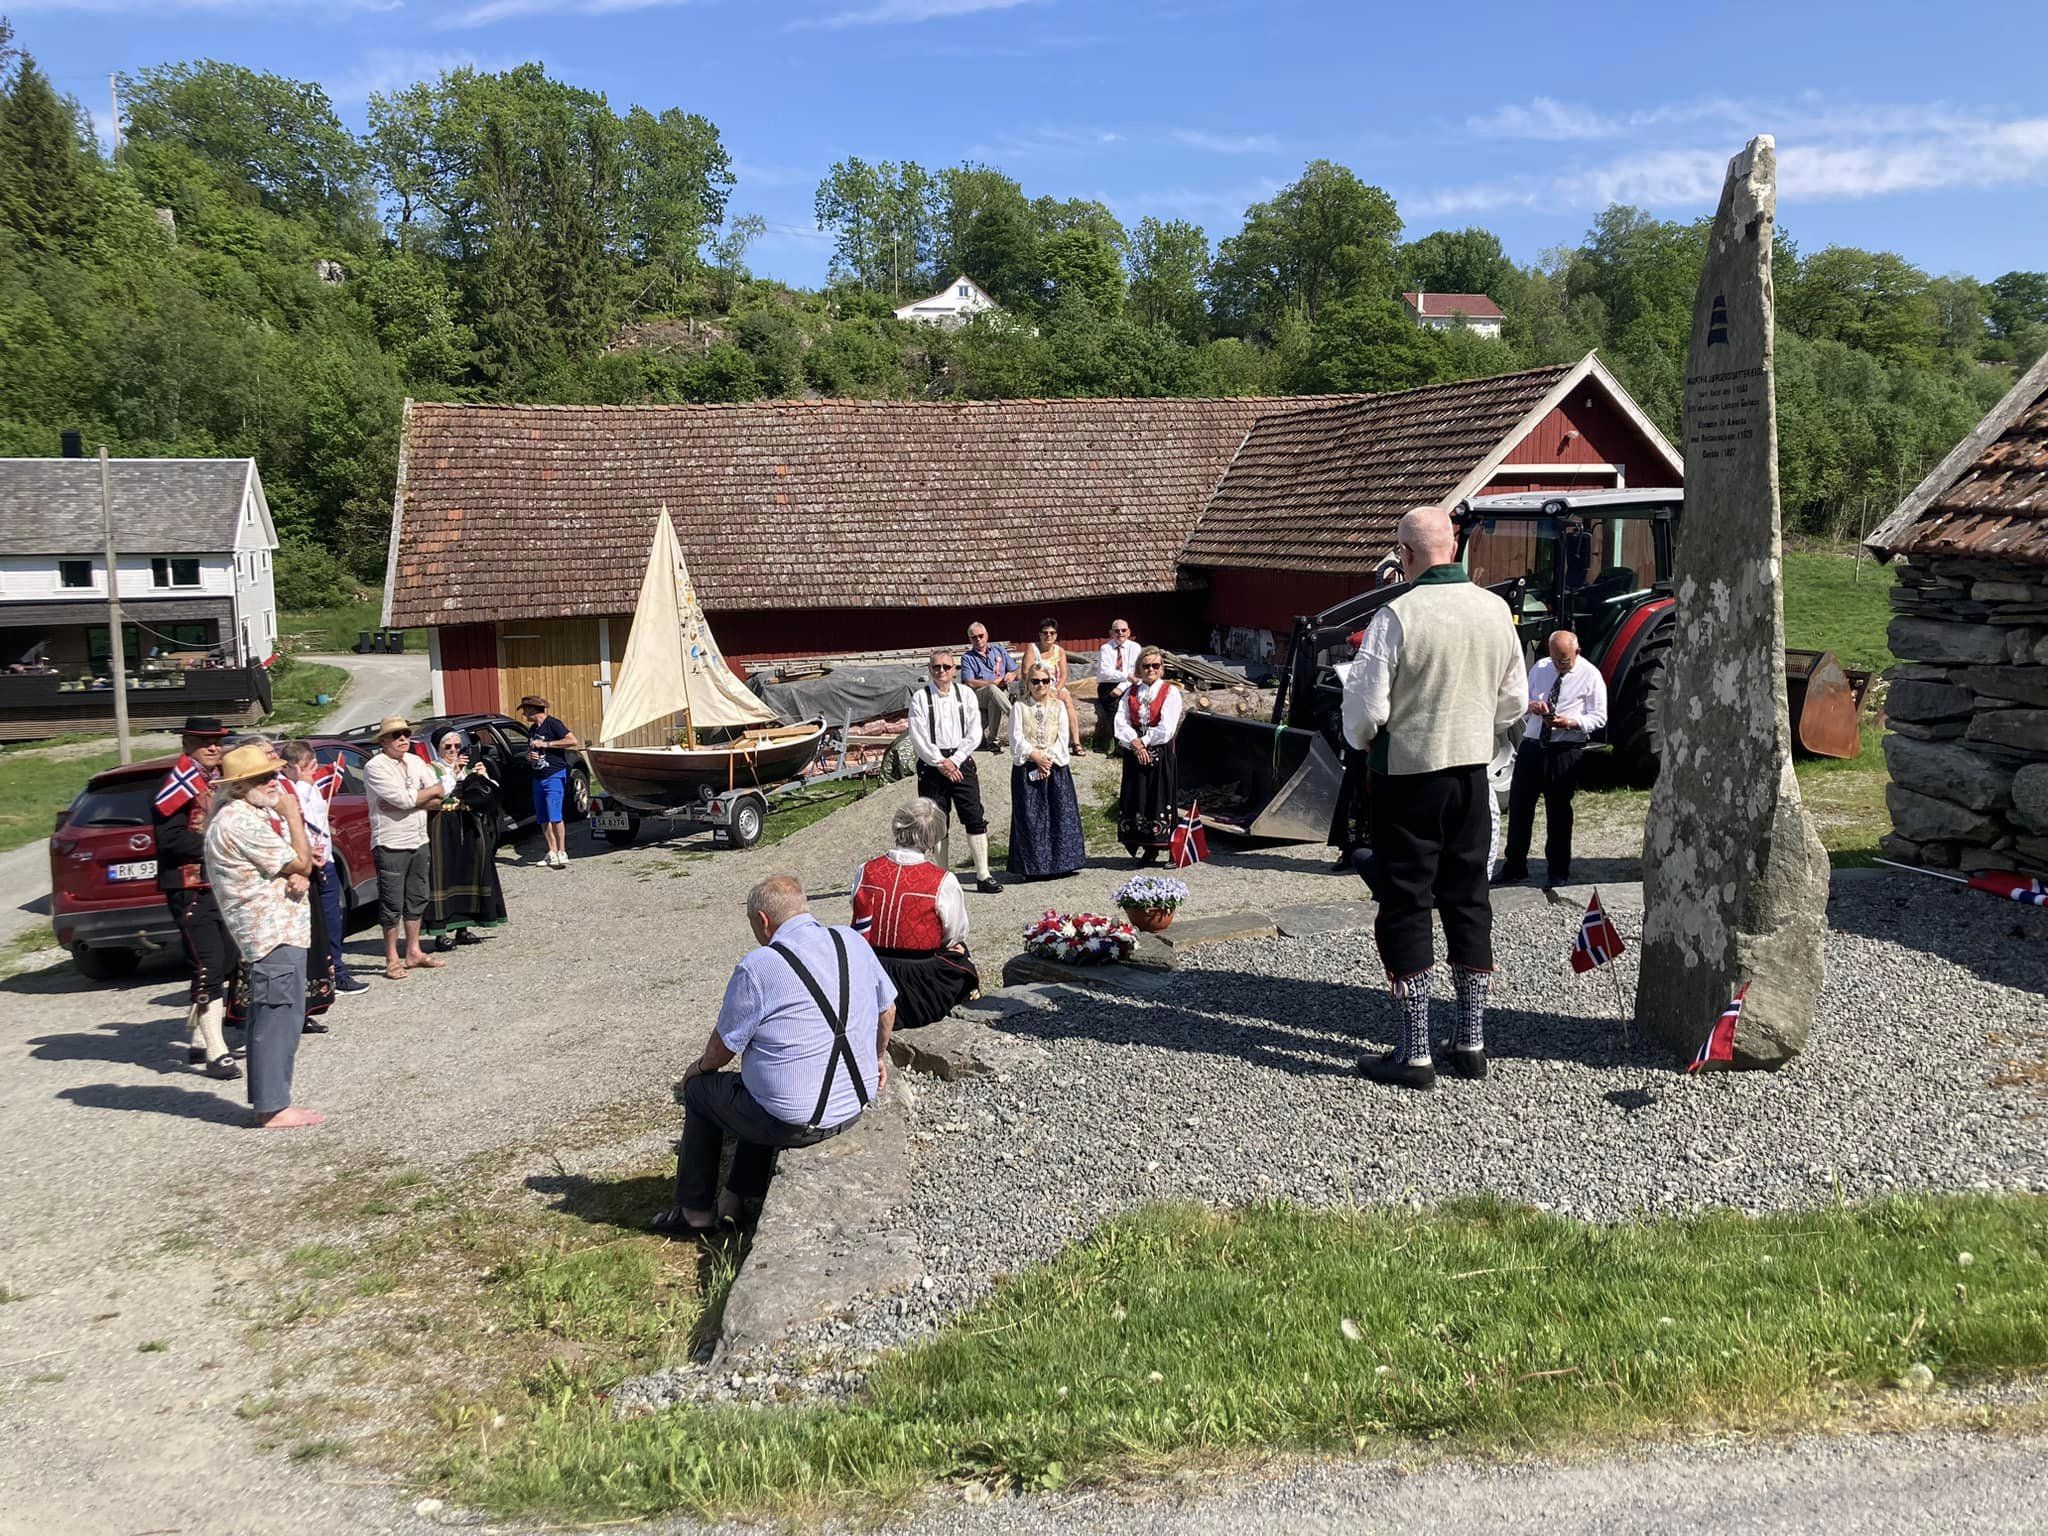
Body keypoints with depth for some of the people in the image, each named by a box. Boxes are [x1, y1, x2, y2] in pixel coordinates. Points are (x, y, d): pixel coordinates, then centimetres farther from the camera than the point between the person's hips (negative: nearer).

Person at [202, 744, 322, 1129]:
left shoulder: (256, 814, 16)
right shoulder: (240, 822, -16)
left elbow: (295, 867, 19)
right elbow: (301, 862, -15)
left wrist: (299, 877, -4)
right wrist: (293, 815, -5)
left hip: (276, 930, 11)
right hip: (274, 934, -11)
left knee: (269, 1019, 14)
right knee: (279, 1018, -9)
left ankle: (267, 1102, 21)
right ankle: (273, 1108, -5)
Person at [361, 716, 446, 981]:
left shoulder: (416, 762, 10)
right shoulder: (375, 767, -11)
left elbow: (441, 797, 1)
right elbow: (404, 799, -21)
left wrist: (410, 800, -14)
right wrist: (433, 791, -5)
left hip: (419, 842, 7)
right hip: (391, 845, -7)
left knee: (417, 899, 13)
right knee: (392, 904, -1)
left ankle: (413, 952, 24)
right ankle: (392, 959, 8)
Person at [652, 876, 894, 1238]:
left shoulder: (757, 967, -17)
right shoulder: (854, 943, 0)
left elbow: (723, 1048, -5)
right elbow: (887, 1009, 13)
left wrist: (698, 1068, 17)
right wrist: (877, 1058, 31)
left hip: (795, 1122, -6)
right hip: (857, 1105, 7)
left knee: (700, 1089, 19)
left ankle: (694, 1213, 29)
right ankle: (738, 1197, 36)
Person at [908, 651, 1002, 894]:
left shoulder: (965, 695, 7)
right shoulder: (920, 698, 0)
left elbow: (974, 733, 2)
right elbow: (918, 737, -5)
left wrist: (954, 761, -8)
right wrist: (940, 763, -11)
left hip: (961, 762, 2)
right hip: (931, 764, -2)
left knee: (975, 819, -4)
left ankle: (983, 876, -2)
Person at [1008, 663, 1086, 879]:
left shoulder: (1059, 707, 9)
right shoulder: (1020, 708, 4)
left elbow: (1062, 738, 1)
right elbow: (1017, 739, -4)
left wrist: (1049, 759, -11)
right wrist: (1036, 757, -13)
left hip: (1056, 767, 2)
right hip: (1027, 769, -2)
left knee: (1060, 814, 0)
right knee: (1030, 818, -3)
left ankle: (1062, 862, 7)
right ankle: (1034, 867, 2)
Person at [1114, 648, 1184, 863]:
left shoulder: (1170, 692, -1)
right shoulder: (1131, 694, 12)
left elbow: (1166, 729, -11)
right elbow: (1121, 723, 1)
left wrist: (1143, 741, -9)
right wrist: (1134, 743, -15)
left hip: (1160, 754, -4)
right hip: (1134, 754, 4)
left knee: (1159, 796, -4)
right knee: (1136, 797, 4)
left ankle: (1156, 847, 0)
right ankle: (1145, 847, 12)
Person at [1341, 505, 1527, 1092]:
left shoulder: (1396, 616, -17)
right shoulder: (1496, 610, 2)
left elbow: (1364, 706, -14)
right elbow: (1512, 701, 10)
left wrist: (1363, 741, 8)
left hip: (1406, 776, -5)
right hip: (1472, 772, 5)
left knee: (1405, 906, 2)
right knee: (1468, 901, 13)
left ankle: (1415, 1053, 4)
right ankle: (1471, 1042, 19)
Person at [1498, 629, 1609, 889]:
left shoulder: (1590, 676, -3)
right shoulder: (1539, 668, 10)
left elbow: (1599, 718, -3)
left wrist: (1571, 722, -20)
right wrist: (1532, 705, -6)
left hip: (1565, 751, -4)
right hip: (1531, 745, 4)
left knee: (1558, 811, 3)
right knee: (1518, 805, 5)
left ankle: (1558, 872, 15)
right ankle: (1514, 866, 18)